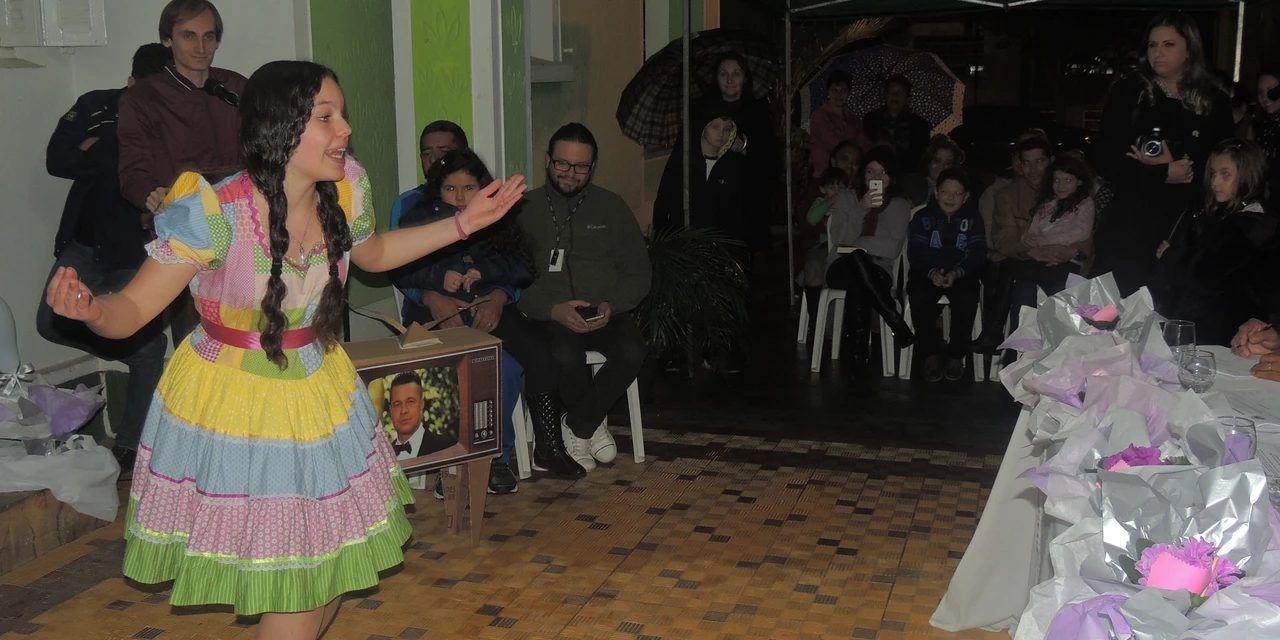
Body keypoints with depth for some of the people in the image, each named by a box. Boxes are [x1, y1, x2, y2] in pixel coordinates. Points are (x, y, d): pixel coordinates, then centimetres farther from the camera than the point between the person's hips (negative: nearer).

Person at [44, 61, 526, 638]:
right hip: (232, 405, -5)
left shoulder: (345, 189, -10)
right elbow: (132, 309, -18)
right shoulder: (213, 214, -25)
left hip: (318, 391, 5)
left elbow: (372, 253, 12)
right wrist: (92, 310, -41)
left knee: (335, 561, 16)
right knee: (290, 590, 4)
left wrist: (464, 223, 7)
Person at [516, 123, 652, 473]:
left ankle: (577, 424, -8)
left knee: (632, 350, -29)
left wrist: (611, 305, -10)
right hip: (547, 317, -2)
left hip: (603, 315, 2)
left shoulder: (611, 206, 14)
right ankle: (592, 424, -4)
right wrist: (554, 310, -18)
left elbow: (638, 272, 10)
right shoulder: (525, 209, 7)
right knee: (565, 353, -35)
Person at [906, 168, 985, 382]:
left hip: (962, 274, 0)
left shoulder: (973, 218, 8)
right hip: (928, 273, 0)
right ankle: (931, 354, -14)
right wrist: (931, 273, -25)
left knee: (967, 299, -31)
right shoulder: (922, 217, 6)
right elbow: (915, 252, -4)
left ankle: (957, 355, -12)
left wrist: (956, 273, -22)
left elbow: (978, 253, -3)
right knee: (919, 297, -31)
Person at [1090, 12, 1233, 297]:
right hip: (1128, 225, -1)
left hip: (1186, 228, 1)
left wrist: (1180, 170, -13)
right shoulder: (1128, 92, 2)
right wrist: (1163, 174, -13)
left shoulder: (1214, 102, 6)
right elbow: (1104, 159, -5)